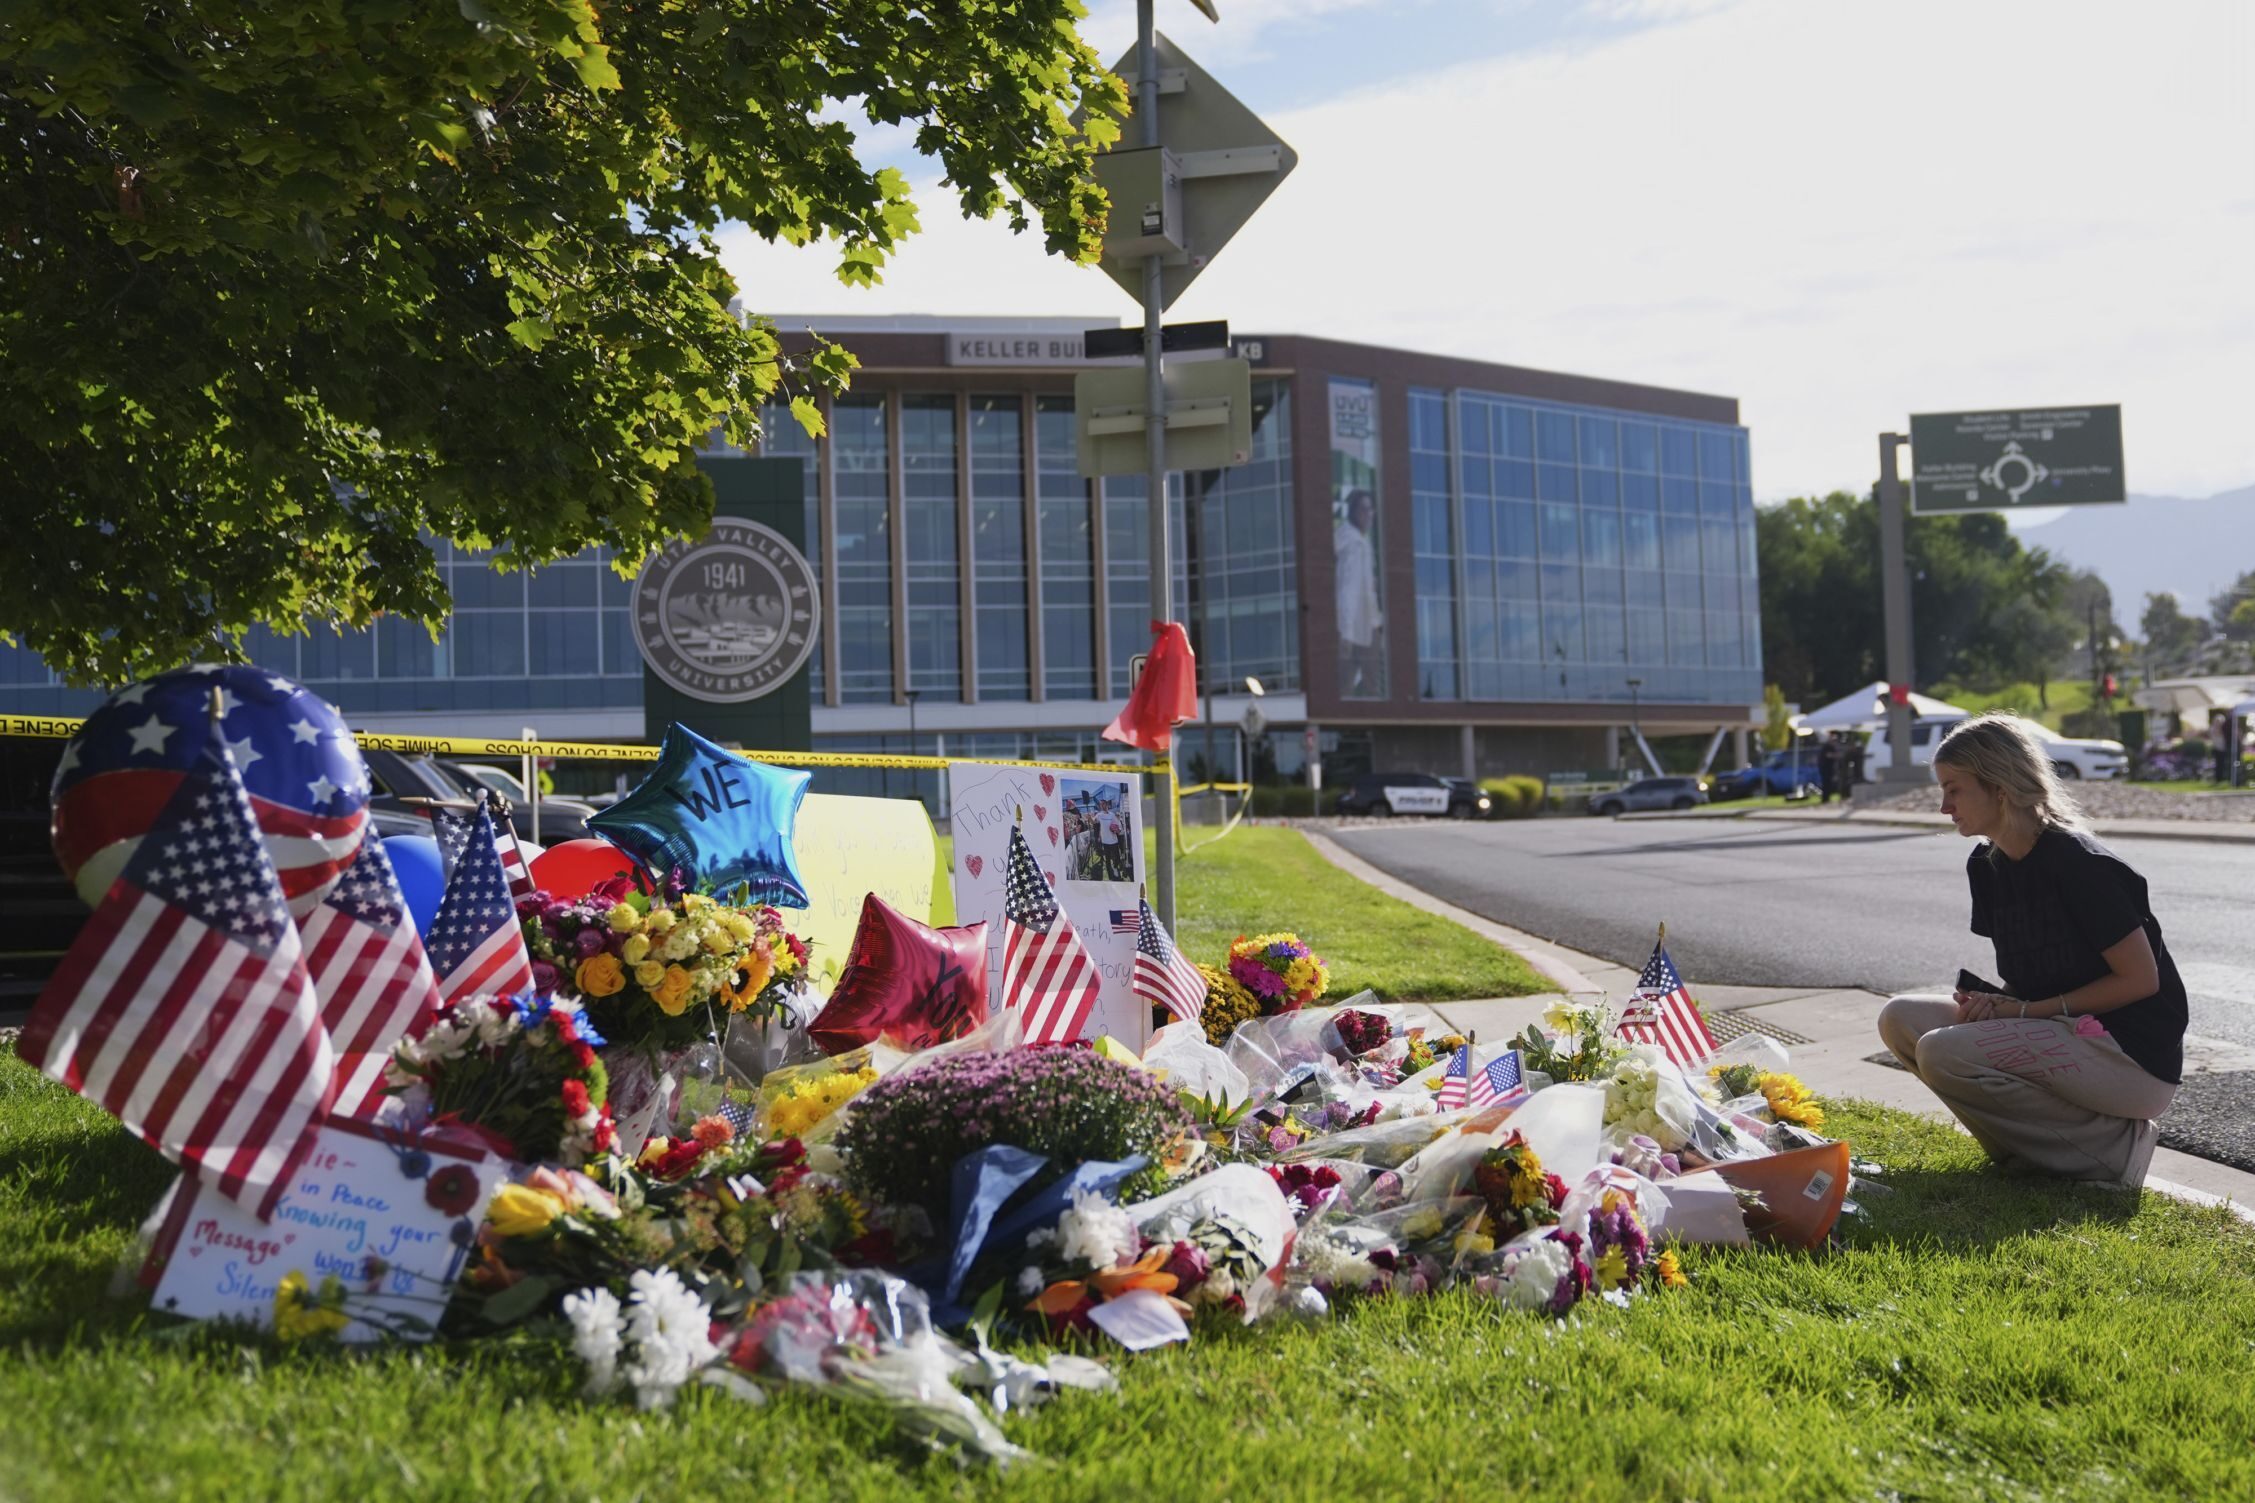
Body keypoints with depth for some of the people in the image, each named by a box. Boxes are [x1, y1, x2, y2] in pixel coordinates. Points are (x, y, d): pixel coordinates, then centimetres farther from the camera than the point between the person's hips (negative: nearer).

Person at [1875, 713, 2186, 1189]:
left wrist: (2024, 1010, -15)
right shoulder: (1987, 865, 7)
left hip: (2137, 1060, -8)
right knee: (1901, 1020, -2)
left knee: (1943, 1052, -24)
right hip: (2061, 1034, 8)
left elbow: (2141, 979, -16)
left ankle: (2111, 1146, -9)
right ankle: (2032, 1134, 3)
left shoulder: (2078, 863, -18)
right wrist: (1990, 1002, -7)